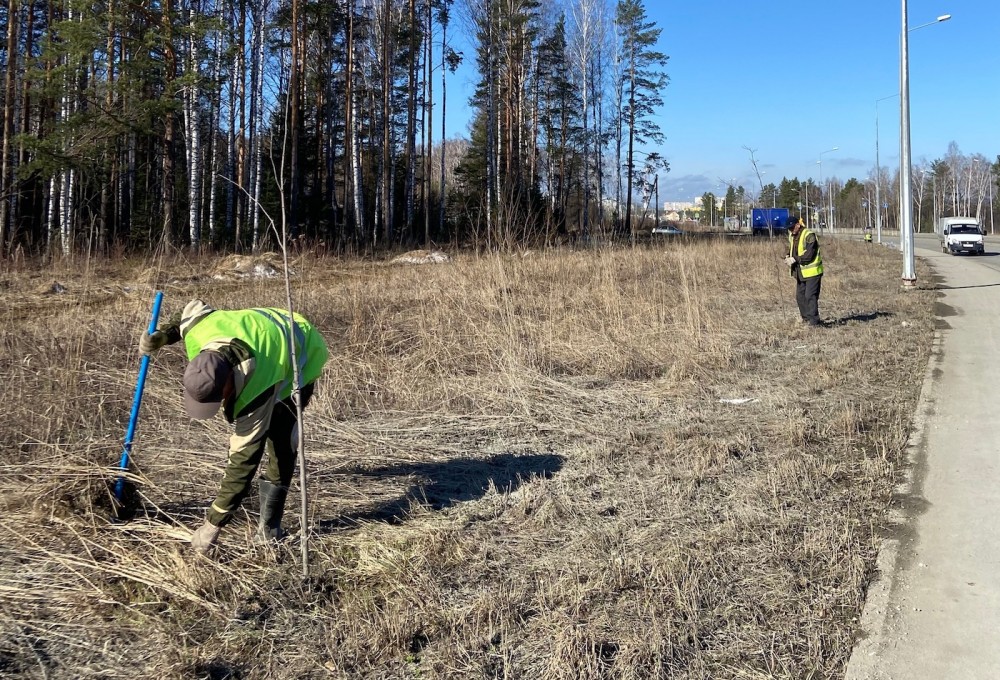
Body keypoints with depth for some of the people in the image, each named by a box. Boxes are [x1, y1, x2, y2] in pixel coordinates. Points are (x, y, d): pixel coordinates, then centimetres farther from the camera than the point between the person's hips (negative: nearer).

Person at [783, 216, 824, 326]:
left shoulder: (809, 235, -19)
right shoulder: (792, 236, 9)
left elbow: (809, 255, -24)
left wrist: (795, 259, -24)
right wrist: (789, 257, 1)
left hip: (812, 271, -9)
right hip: (800, 272, 9)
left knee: (810, 296, -10)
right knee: (800, 296, 12)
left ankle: (814, 321, -6)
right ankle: (806, 317, 23)